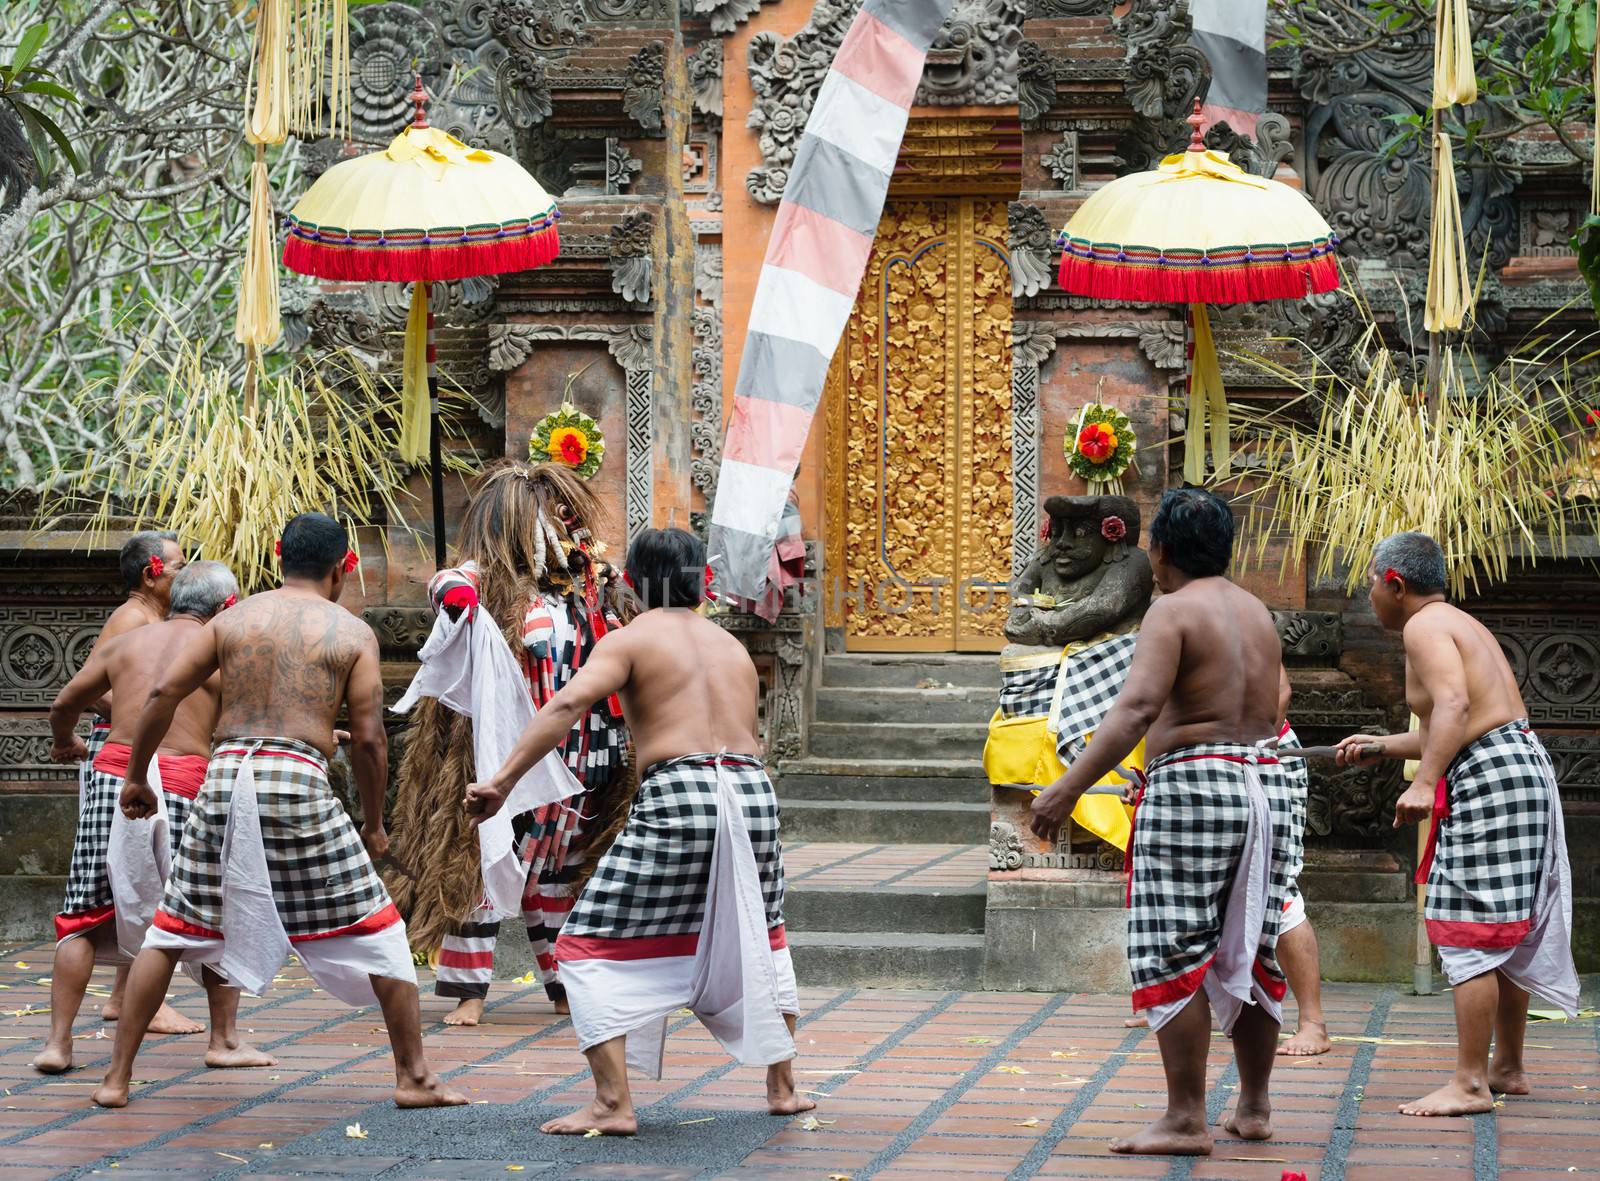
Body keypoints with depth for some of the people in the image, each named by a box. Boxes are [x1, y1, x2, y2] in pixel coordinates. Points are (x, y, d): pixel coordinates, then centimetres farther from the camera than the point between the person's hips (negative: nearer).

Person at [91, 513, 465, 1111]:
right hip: (299, 780, -3)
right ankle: (413, 1078, 9)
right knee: (376, 932, 10)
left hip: (225, 775, 3)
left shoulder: (233, 618, 12)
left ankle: (117, 1077, 13)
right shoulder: (352, 632, 5)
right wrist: (373, 823, 12)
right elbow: (368, 738, 0)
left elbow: (163, 693, 5)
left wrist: (136, 777, 14)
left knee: (171, 931, 15)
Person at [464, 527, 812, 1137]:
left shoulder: (630, 640, 4)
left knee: (592, 947, 2)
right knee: (760, 940, 30)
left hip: (675, 796, -6)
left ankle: (612, 1103, -9)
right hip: (752, 794, 6)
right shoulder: (733, 646, 21)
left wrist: (502, 779, -16)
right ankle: (782, 1087, 31)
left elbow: (567, 704, -12)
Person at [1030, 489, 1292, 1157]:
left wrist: (1069, 788, -24)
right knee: (1250, 954, 15)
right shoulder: (1258, 613, 16)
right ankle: (1253, 1108, 23)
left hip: (1191, 783, -8)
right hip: (1265, 787, 8)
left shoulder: (1173, 611, -8)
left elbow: (1137, 707, -21)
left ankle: (1186, 1120, -10)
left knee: (1172, 956, -6)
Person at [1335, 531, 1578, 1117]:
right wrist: (1380, 747, 35)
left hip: (1488, 778, -11)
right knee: (1504, 934, 17)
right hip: (1521, 762, 11)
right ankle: (1508, 1067, 26)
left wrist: (1423, 782, -31)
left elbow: (1453, 703, -25)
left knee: (1470, 933, -9)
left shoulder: (1424, 626, -8)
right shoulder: (1461, 623, 23)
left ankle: (1470, 1084, -10)